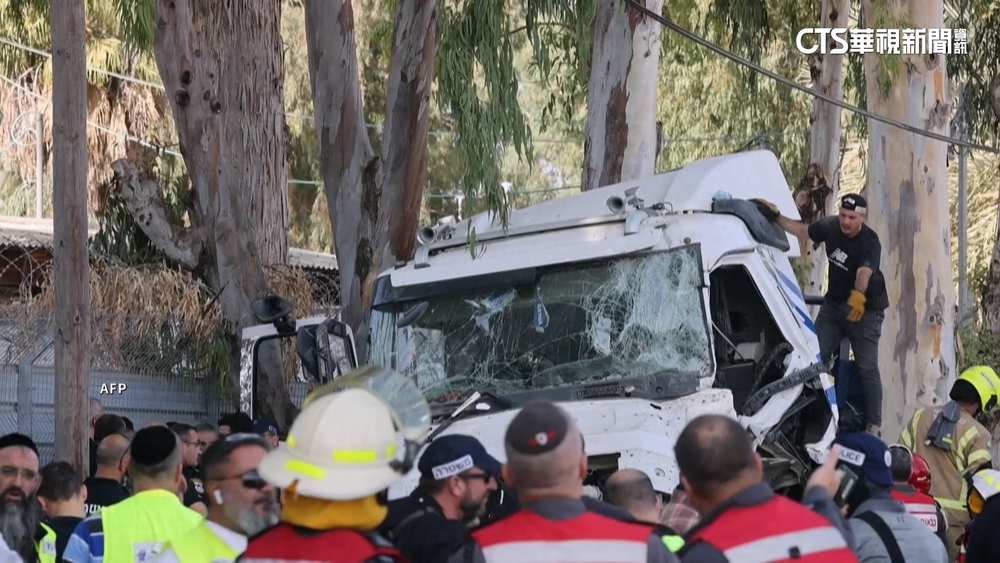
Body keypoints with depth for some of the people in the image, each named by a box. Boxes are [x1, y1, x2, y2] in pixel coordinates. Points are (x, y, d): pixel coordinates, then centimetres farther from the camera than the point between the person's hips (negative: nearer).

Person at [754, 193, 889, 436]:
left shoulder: (869, 242, -25)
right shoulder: (830, 227, -8)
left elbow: (864, 273, -44)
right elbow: (802, 231, 11)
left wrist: (858, 295, -62)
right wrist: (775, 216, 6)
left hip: (865, 309, -6)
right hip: (833, 304, 6)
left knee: (867, 368, -5)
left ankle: (873, 424, -1)